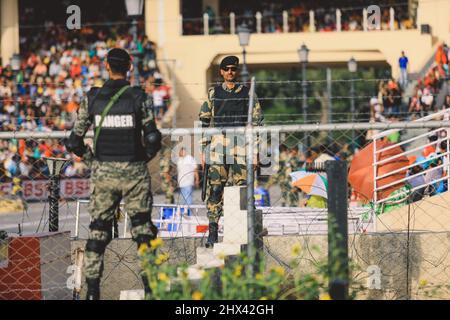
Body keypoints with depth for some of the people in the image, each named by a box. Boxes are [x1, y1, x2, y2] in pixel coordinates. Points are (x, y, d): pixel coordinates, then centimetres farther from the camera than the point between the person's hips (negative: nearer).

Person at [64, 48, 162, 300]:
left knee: (98, 231, 9)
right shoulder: (138, 97, -7)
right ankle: (151, 285, 4)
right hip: (133, 172, -1)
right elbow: (153, 138, -11)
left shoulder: (92, 98, -1)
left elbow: (74, 142, 0)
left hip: (103, 173, 2)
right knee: (143, 228, 7)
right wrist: (144, 157, 7)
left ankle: (92, 290, 6)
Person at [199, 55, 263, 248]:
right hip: (217, 144, 1)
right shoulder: (213, 94, 12)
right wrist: (203, 149, 6)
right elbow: (204, 121, 12)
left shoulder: (247, 93, 9)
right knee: (214, 189, -5)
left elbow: (256, 120, 9)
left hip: (241, 146, -1)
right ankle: (213, 231, -4)